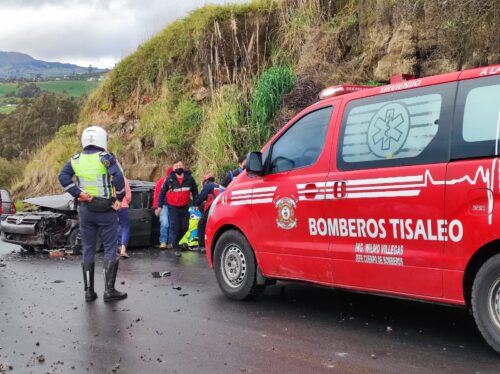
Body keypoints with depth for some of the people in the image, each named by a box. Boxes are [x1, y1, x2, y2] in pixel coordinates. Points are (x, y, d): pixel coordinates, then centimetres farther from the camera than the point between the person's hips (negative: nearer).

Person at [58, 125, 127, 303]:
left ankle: (89, 291, 14)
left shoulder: (76, 160, 3)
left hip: (85, 209, 4)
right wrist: (120, 198, -11)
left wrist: (78, 194, -9)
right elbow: (118, 177, -23)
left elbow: (63, 177, -9)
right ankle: (109, 290, 3)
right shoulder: (105, 158, -10)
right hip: (106, 210, -4)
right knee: (110, 248, 5)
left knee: (88, 250, 12)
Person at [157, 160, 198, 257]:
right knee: (175, 227, -5)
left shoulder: (189, 178, -1)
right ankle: (176, 248, 6)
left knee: (184, 227, 6)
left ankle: (175, 241, 31)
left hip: (185, 207, 3)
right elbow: (162, 192, 1)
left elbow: (194, 191, 12)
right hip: (173, 208, -3)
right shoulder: (169, 179, -6)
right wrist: (160, 205, 0)